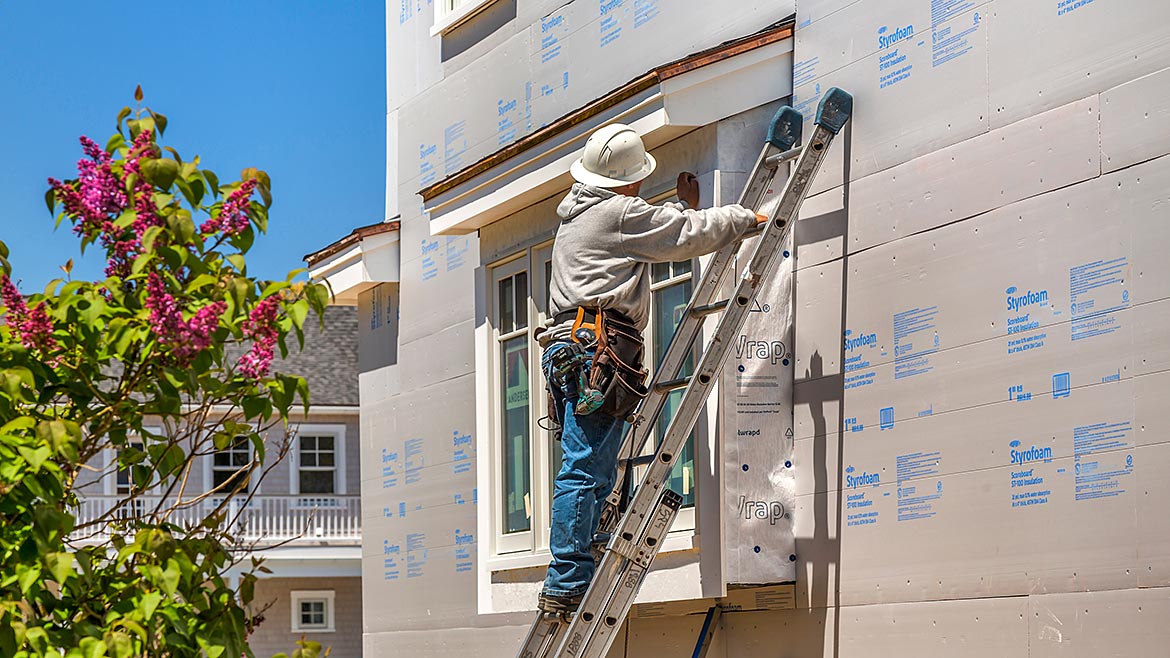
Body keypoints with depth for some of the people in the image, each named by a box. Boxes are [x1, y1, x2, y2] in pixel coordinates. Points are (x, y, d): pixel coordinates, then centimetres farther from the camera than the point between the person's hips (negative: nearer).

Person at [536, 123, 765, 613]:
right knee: (585, 470, -14)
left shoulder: (575, 215, 28)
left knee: (596, 473, 6)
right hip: (596, 344, -10)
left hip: (565, 347, 10)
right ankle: (566, 585, -19)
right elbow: (692, 236, 2)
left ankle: (568, 588, -1)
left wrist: (686, 208, 49)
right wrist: (744, 216, 18)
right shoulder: (620, 211, 1)